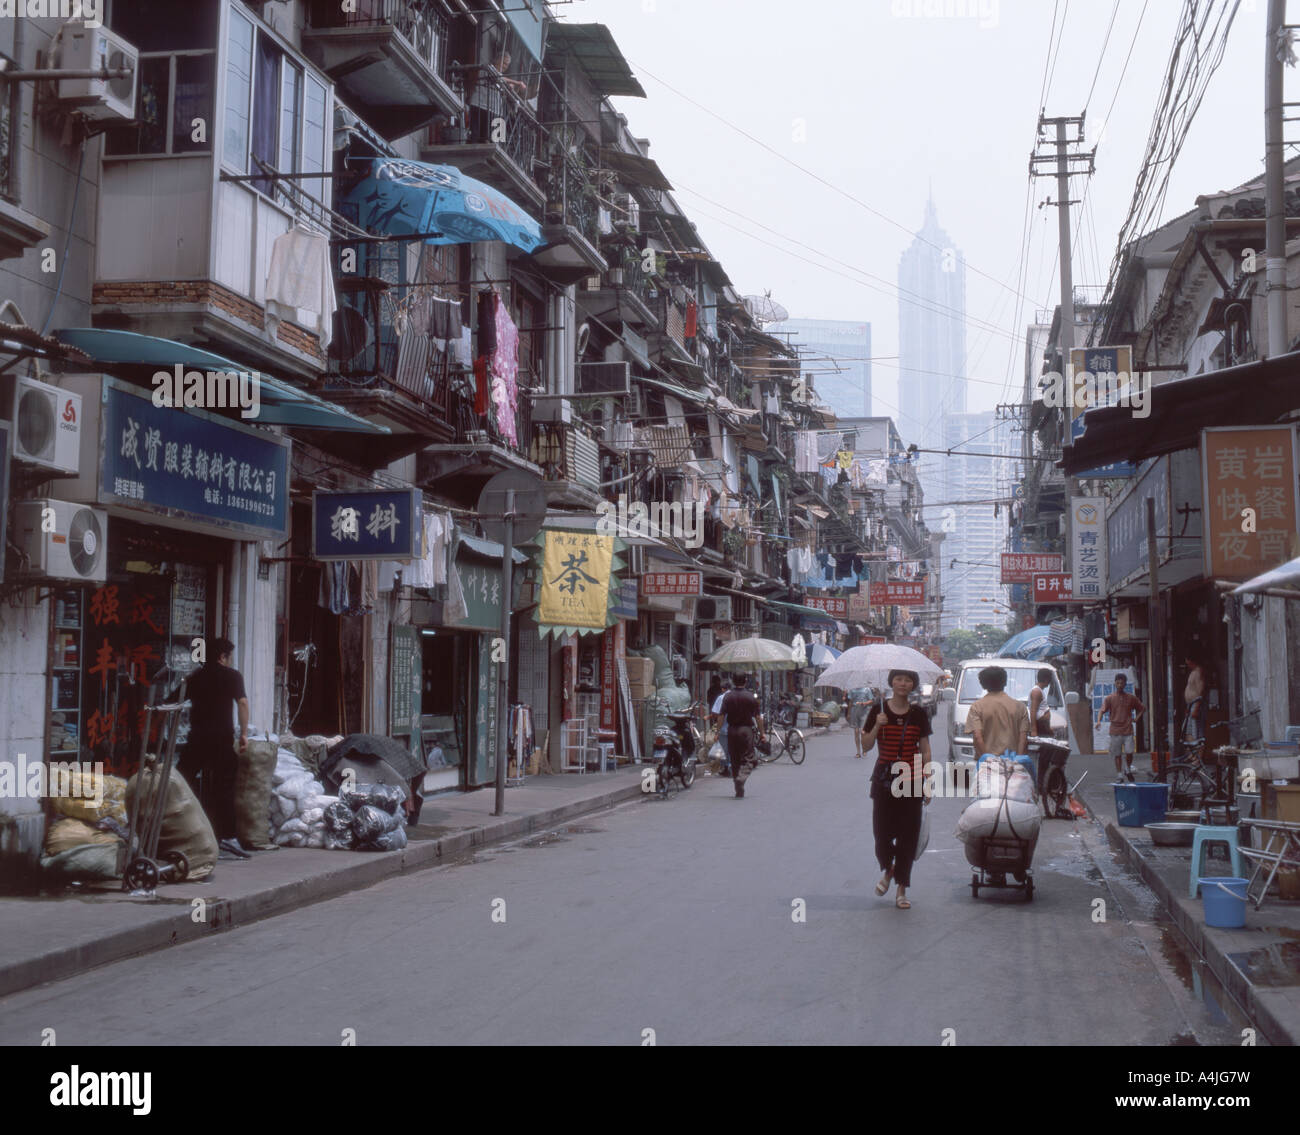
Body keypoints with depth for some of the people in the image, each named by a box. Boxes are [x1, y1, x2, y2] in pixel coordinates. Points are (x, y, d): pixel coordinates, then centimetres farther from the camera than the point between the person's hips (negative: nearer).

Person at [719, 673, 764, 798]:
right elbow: (758, 717, -2)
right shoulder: (752, 696, -3)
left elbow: (721, 716, -3)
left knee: (734, 759, 10)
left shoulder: (727, 696, -1)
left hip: (732, 730, 2)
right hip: (747, 729, -2)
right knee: (747, 759, 3)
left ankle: (739, 791, 13)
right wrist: (761, 732, 6)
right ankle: (741, 778, -25)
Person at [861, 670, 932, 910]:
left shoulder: (918, 714, 4)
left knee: (908, 835, 1)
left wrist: (927, 783, 1)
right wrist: (877, 726, -17)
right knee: (882, 832, -2)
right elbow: (866, 746, -1)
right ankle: (887, 870, 30)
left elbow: (925, 751, 6)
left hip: (911, 780, 1)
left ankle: (901, 889, 11)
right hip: (884, 779, -1)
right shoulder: (878, 710, 1)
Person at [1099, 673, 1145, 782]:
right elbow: (1102, 710, -8)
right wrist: (1099, 721, -27)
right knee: (1117, 754, 2)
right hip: (1115, 731, 0)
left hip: (1128, 730, 0)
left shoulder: (1130, 698, 7)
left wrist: (1136, 718, 5)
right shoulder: (1109, 698, 2)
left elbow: (1143, 708, 19)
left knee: (1129, 752, -8)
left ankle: (1128, 770, 18)